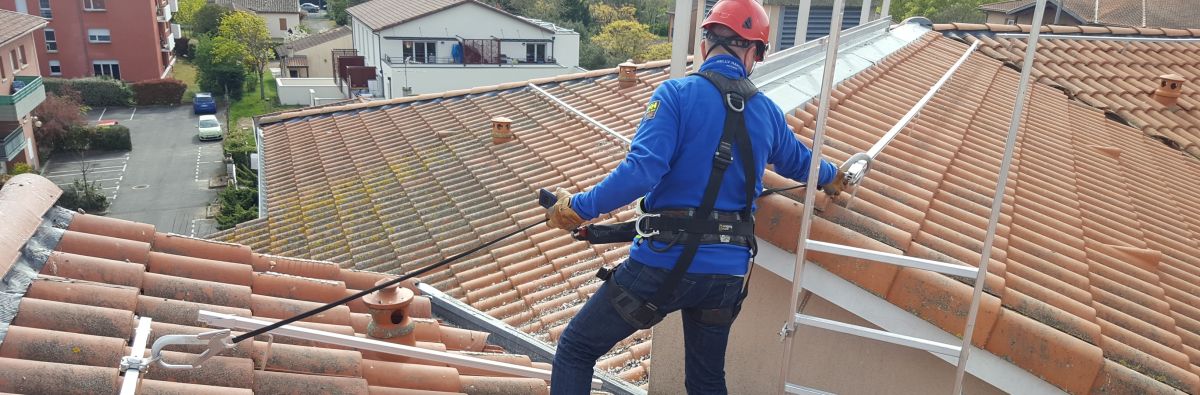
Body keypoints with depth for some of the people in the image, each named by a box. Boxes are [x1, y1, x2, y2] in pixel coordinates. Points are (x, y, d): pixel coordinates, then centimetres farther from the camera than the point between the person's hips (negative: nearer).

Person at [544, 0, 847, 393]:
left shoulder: (677, 93, -10)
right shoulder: (767, 112, 8)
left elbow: (641, 171, -22)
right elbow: (800, 162, 28)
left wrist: (578, 207, -10)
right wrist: (833, 178, 50)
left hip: (664, 261, -5)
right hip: (727, 271, 5)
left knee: (576, 349, 10)